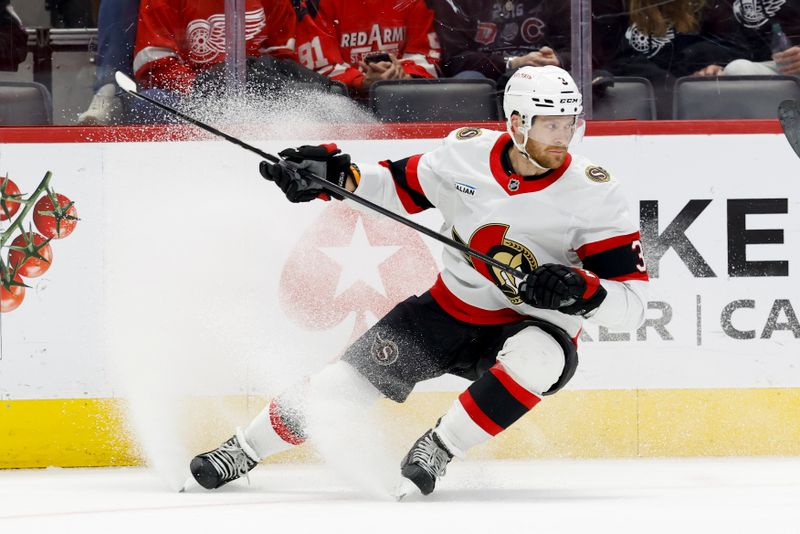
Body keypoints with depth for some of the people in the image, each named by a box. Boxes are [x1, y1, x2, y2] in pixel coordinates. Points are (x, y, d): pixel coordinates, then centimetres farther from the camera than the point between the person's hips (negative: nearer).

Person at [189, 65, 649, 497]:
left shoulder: (593, 192, -20)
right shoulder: (468, 151, -11)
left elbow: (631, 303, -20)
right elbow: (400, 187, 8)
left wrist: (580, 292, -39)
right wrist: (336, 176, -8)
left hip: (534, 327, -3)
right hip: (451, 310, 3)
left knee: (538, 357, -37)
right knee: (354, 374, -7)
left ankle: (435, 452, -20)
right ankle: (240, 452, 15)